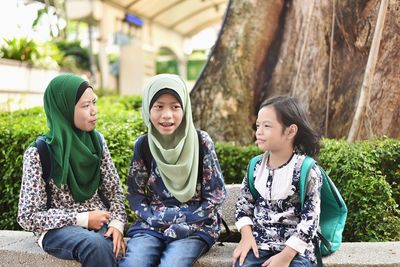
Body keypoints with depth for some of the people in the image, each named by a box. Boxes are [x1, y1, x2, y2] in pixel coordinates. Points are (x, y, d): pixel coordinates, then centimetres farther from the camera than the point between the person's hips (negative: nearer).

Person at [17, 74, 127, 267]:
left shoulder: (97, 140, 2)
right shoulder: (38, 152, -11)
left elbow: (114, 188, 7)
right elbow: (28, 216, -10)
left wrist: (117, 223, -12)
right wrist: (83, 219, -16)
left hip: (99, 220, 3)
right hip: (57, 228, -3)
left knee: (115, 247, -30)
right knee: (96, 245, -34)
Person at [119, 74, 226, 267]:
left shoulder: (201, 142, -7)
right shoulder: (143, 145, 0)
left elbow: (216, 195, -4)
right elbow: (135, 195, 5)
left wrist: (181, 221, -11)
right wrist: (163, 219, -9)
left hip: (195, 226, -2)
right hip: (151, 225, 2)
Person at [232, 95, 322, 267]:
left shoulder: (307, 170, -11)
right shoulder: (256, 165, 3)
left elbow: (310, 220, -12)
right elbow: (243, 203, 10)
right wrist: (247, 236, -4)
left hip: (295, 250, -3)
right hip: (258, 244, 4)